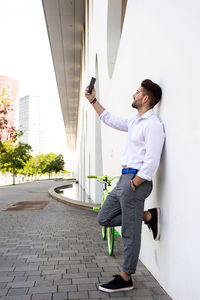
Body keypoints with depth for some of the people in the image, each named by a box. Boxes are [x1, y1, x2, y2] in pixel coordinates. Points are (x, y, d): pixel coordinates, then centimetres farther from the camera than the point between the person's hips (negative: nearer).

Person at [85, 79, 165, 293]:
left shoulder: (153, 124, -13)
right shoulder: (135, 122, 16)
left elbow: (152, 162, -20)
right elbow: (111, 120, 29)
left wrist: (132, 186, -18)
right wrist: (93, 100, 27)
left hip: (136, 180, -10)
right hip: (125, 178, 10)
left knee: (130, 233, 2)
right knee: (104, 218, 14)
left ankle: (125, 279, 17)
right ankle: (148, 216, 15)